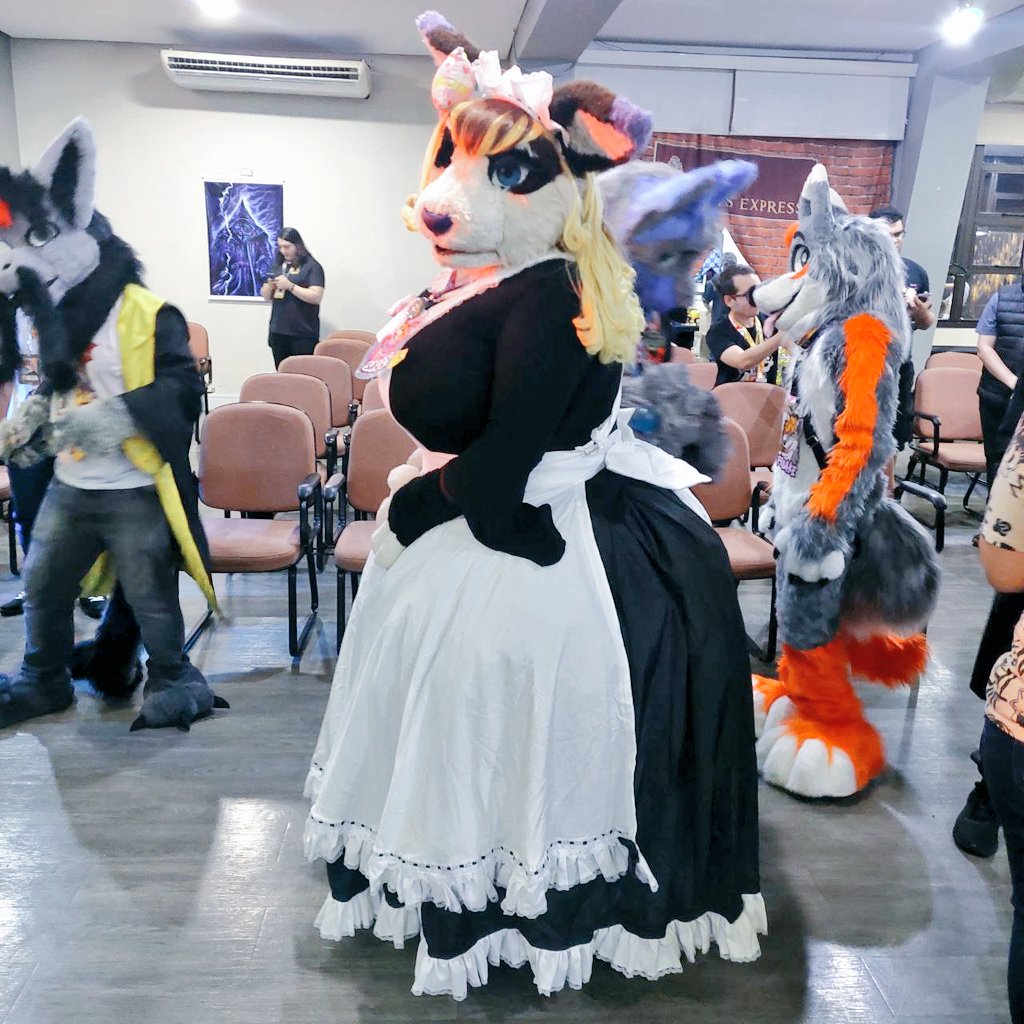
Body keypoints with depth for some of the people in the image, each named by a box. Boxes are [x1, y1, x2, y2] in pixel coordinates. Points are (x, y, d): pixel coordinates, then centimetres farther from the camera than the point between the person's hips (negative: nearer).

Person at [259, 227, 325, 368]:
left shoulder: (312, 267, -4)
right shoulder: (278, 266, 14)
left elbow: (316, 297, -14)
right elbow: (266, 296, 19)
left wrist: (289, 286, -18)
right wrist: (270, 287, -4)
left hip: (303, 334, -6)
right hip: (278, 331, 6)